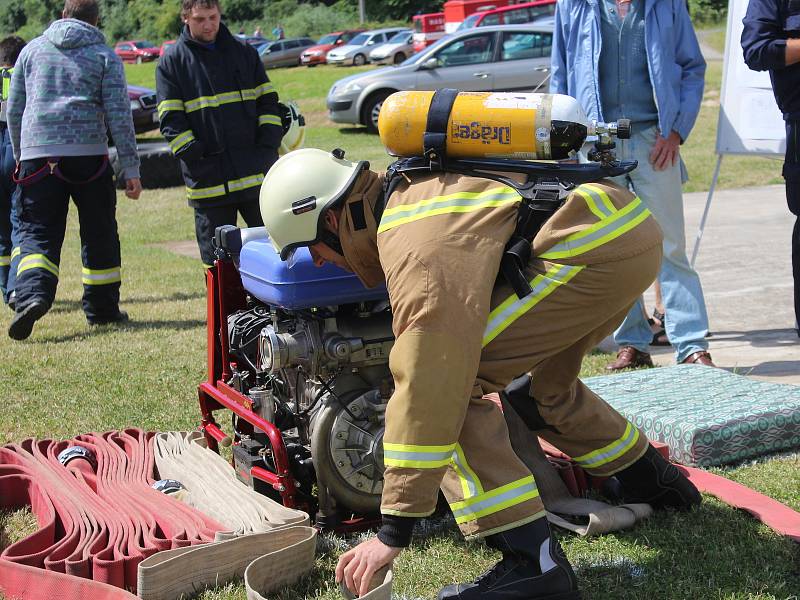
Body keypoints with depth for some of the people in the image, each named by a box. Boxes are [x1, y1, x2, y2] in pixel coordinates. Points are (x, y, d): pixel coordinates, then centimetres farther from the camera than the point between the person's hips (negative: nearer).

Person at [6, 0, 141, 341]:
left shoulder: (33, 50, 15)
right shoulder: (104, 55, 7)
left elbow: (14, 111, 16)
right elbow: (119, 115, -1)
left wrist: (20, 155, 28)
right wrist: (130, 168, 0)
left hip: (37, 156, 1)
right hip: (88, 155, -1)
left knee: (37, 232, 2)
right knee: (99, 235, 12)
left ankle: (31, 294, -24)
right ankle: (102, 308, 19)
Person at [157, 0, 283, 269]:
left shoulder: (245, 52, 12)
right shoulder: (171, 63, 5)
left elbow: (267, 101, 12)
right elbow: (171, 120, -1)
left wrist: (269, 143, -2)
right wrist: (194, 155, -13)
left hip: (257, 173, 2)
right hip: (208, 180, -2)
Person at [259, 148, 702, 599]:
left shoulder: (418, 246, -17)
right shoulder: (411, 196, 15)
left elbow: (427, 384, -23)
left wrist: (395, 531, -20)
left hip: (597, 251, -11)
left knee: (449, 377, -14)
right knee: (545, 387, 30)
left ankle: (532, 562, -16)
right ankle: (651, 479, 45)